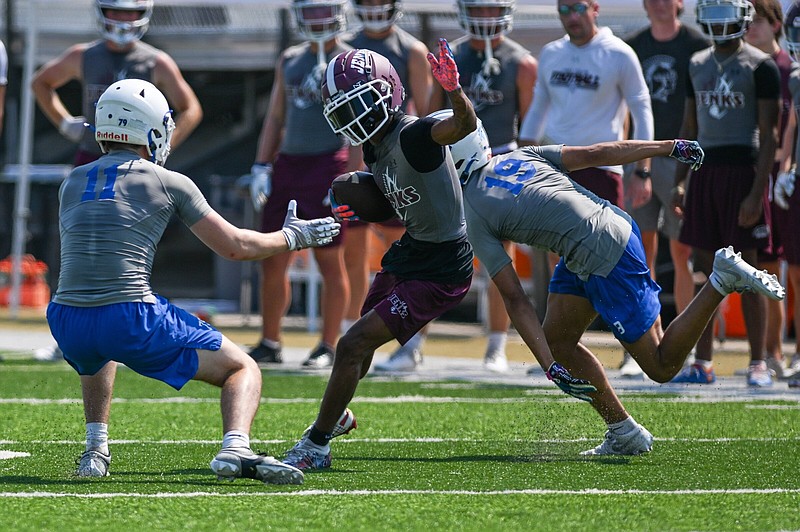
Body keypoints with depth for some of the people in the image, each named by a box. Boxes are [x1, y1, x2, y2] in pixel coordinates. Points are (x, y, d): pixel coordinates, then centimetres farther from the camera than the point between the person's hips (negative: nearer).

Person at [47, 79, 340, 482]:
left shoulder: (71, 185, 15)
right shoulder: (168, 183, 5)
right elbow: (234, 247, 11)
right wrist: (293, 237, 27)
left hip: (67, 323, 4)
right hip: (132, 320, -4)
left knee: (97, 354, 43)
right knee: (243, 369, 10)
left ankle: (95, 450, 27)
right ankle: (235, 448, -18)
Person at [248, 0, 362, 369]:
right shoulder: (290, 60, 15)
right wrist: (262, 166, 9)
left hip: (327, 163, -6)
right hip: (288, 163, 6)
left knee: (329, 261, -2)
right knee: (272, 261, 7)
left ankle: (328, 347, 5)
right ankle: (269, 344, 16)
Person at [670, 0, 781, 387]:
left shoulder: (760, 66, -5)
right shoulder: (698, 65, 14)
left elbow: (768, 136, -8)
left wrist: (757, 192, -15)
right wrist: (679, 182, 12)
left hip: (742, 170, -6)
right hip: (705, 169, 6)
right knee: (703, 271, 5)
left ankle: (758, 363, 2)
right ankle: (702, 363, 9)